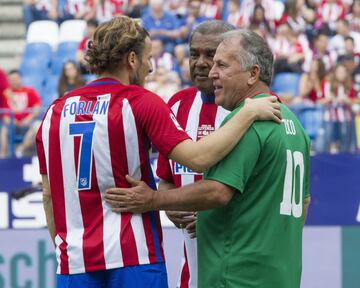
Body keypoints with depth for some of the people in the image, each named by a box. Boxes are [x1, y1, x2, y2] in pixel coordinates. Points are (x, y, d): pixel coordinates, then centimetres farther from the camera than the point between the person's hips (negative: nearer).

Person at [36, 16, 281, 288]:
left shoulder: (56, 111, 8)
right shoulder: (141, 102, -5)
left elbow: (50, 194, 12)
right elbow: (197, 158, -17)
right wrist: (249, 112, -9)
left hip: (73, 262, 4)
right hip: (133, 256, -4)